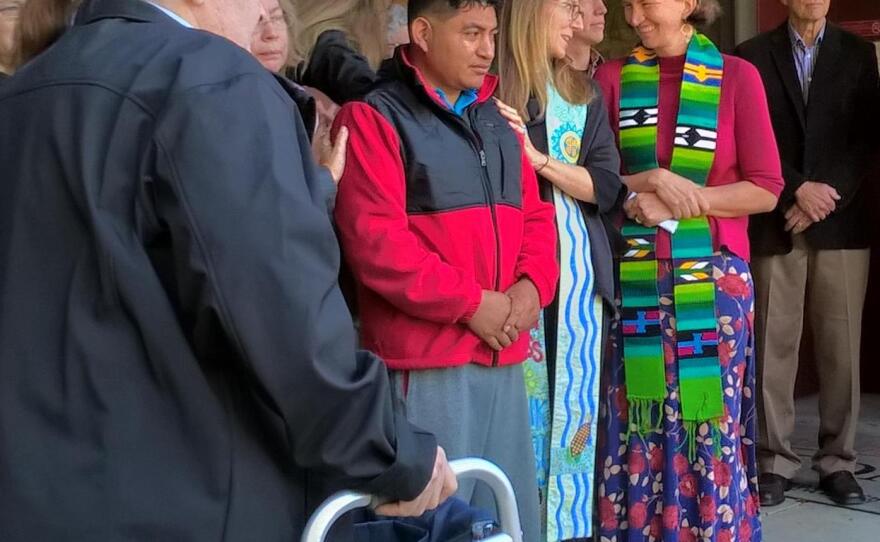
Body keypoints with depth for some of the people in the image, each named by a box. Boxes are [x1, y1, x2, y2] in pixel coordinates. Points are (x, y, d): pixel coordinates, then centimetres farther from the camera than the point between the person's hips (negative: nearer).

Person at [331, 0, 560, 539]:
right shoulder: (375, 117, -8)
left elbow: (535, 215, 17)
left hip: (504, 358, 7)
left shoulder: (498, 122, 16)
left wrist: (532, 285, -4)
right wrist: (469, 303, -15)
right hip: (427, 361, -7)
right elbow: (373, 240, -16)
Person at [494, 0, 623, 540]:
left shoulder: (586, 94, 14)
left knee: (575, 404, 8)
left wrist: (540, 159, -8)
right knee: (520, 403, -3)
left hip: (580, 272, 5)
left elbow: (607, 187, 4)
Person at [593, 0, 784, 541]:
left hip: (712, 277, -1)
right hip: (635, 278, 2)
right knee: (639, 424, 5)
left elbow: (766, 188, -3)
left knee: (710, 425, 5)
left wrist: (683, 200, -12)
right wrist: (646, 183, -13)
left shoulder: (737, 76, -1)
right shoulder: (613, 77, 5)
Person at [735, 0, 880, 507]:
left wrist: (825, 195, -7)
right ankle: (776, 459, 8)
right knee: (775, 346, -1)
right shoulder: (753, 55, 6)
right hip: (776, 223, -1)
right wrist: (798, 189, -11)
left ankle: (838, 460, 11)